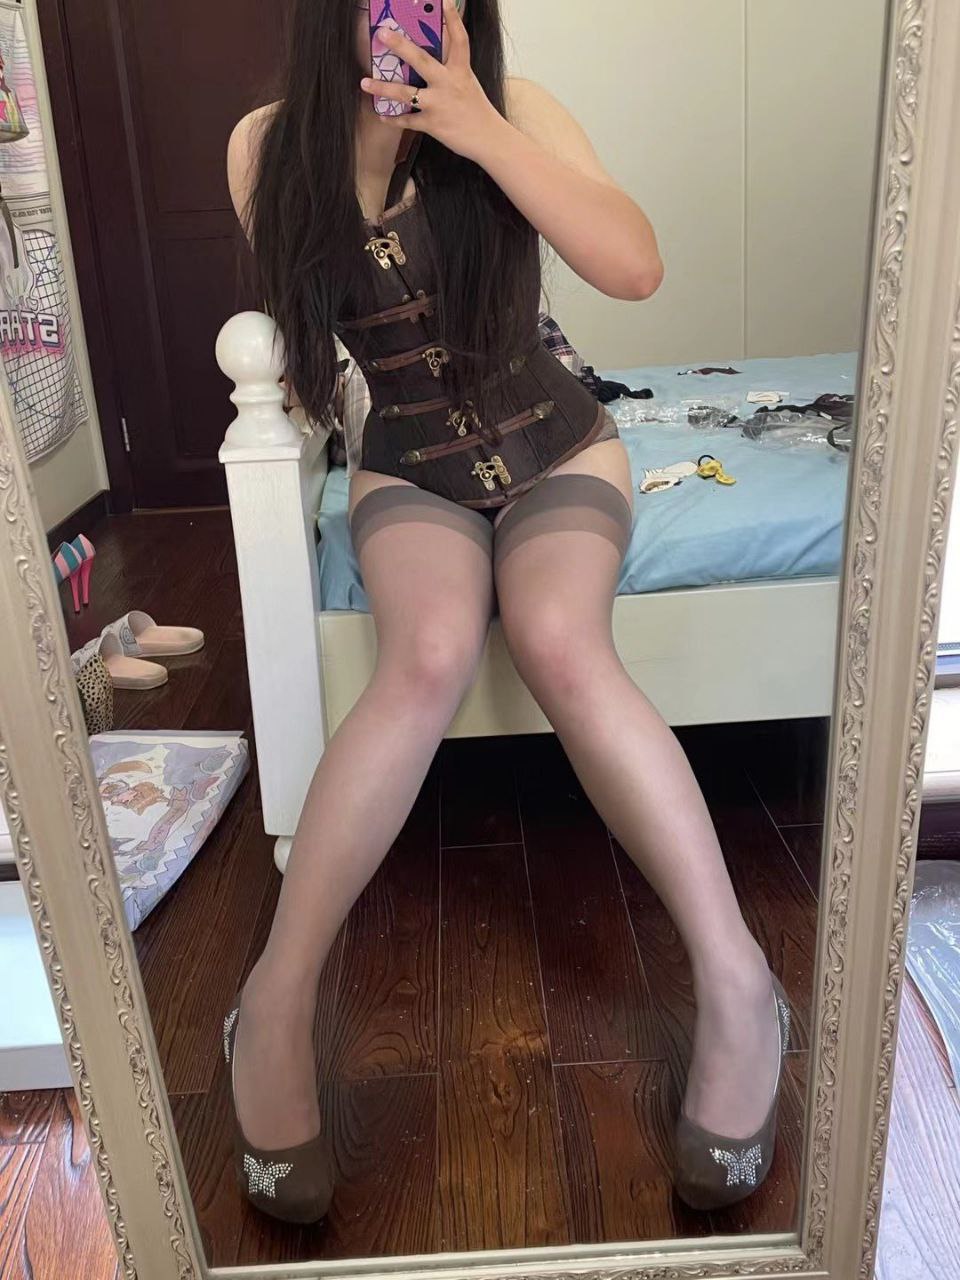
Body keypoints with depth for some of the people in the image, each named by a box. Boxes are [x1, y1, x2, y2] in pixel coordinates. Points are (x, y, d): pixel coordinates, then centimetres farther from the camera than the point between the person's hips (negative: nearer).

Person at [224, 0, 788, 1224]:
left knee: (558, 641, -35)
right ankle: (276, 1006, -24)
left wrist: (477, 129, -22)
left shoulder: (512, 110, -6)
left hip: (556, 446, 0)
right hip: (409, 471, 1)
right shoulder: (267, 147, -1)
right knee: (431, 654, -34)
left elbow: (635, 268, -20)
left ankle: (735, 983, -25)